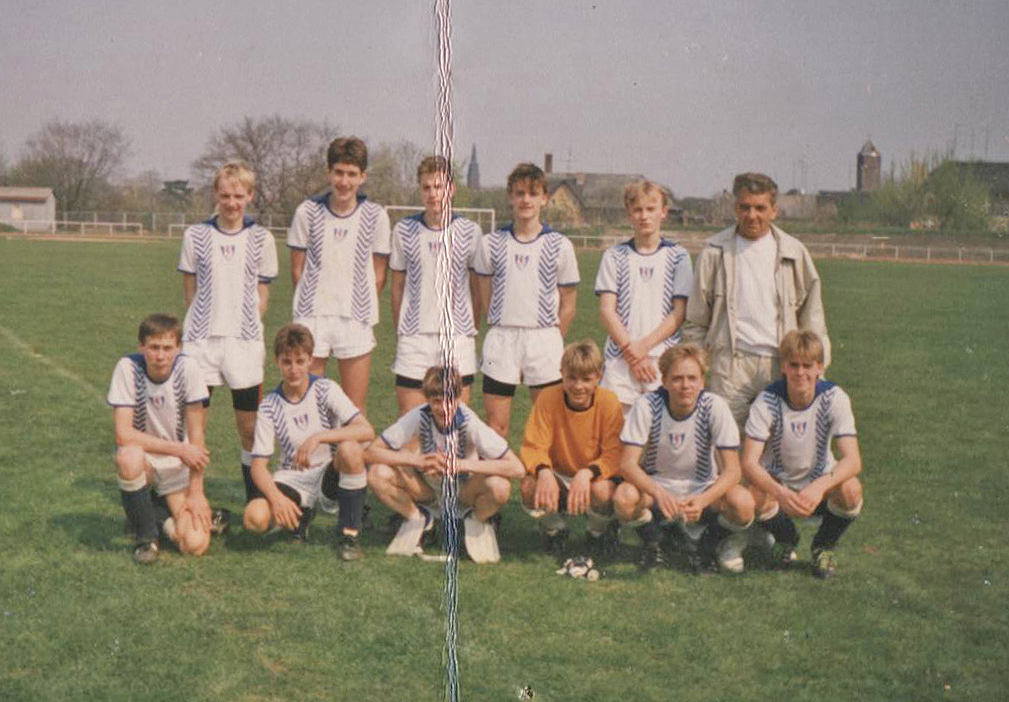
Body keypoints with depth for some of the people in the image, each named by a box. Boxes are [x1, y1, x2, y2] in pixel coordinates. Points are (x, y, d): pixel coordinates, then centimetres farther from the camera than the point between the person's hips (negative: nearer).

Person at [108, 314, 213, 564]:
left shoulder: (188, 368, -16)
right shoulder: (128, 368, -18)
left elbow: (196, 435, -12)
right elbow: (123, 435, -23)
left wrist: (196, 492, -13)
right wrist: (179, 449, -25)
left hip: (178, 467, 1)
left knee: (195, 545, -18)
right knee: (129, 457, -39)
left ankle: (158, 510, 17)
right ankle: (145, 536, -12)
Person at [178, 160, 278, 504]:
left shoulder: (261, 239, 5)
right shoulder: (196, 235, 4)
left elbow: (262, 295, 9)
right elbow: (190, 291, 9)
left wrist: (246, 328, 2)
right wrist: (207, 324, 4)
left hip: (245, 340, 0)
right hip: (200, 338, 0)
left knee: (250, 427, 4)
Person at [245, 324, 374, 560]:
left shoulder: (326, 389, -8)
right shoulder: (269, 406, -4)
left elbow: (367, 430, -22)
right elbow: (258, 465, -7)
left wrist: (318, 437, -33)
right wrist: (276, 497, -27)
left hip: (330, 474, -1)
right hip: (292, 480, 1)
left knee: (350, 449, -35)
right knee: (255, 517, -29)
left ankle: (349, 533, -15)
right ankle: (300, 514, 10)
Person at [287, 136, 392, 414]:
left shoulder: (375, 216, 0)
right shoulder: (308, 211, 0)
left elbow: (379, 274, 6)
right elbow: (298, 269, 7)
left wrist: (365, 311, 3)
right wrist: (310, 304, 5)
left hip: (356, 320, 0)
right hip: (311, 318, 0)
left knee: (356, 409, 2)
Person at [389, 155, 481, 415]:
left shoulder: (470, 231, 2)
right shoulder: (404, 230, 4)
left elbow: (478, 286, 11)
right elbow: (398, 285, 11)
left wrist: (474, 331, 10)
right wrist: (399, 332, 10)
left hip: (459, 336, 0)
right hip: (414, 338, 0)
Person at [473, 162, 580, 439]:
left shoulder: (560, 245, 3)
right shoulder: (491, 243, 6)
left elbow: (567, 306, 7)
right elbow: (485, 298, 10)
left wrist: (550, 341, 7)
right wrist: (504, 335, 8)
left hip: (544, 338, -1)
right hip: (500, 340, 1)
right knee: (496, 425, 2)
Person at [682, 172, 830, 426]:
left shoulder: (793, 252, 9)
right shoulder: (715, 251, 4)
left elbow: (811, 315, 15)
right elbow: (696, 320, 9)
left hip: (781, 364, 2)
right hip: (732, 364, -1)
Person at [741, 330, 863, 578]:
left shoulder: (834, 398, -17)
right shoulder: (767, 402, -19)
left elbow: (853, 460, -26)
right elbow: (749, 463, -26)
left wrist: (820, 487, -46)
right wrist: (780, 493, -46)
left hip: (820, 485, 0)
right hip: (777, 484, 0)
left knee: (851, 490, -32)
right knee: (757, 497, -34)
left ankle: (824, 546, 1)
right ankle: (785, 540, 4)